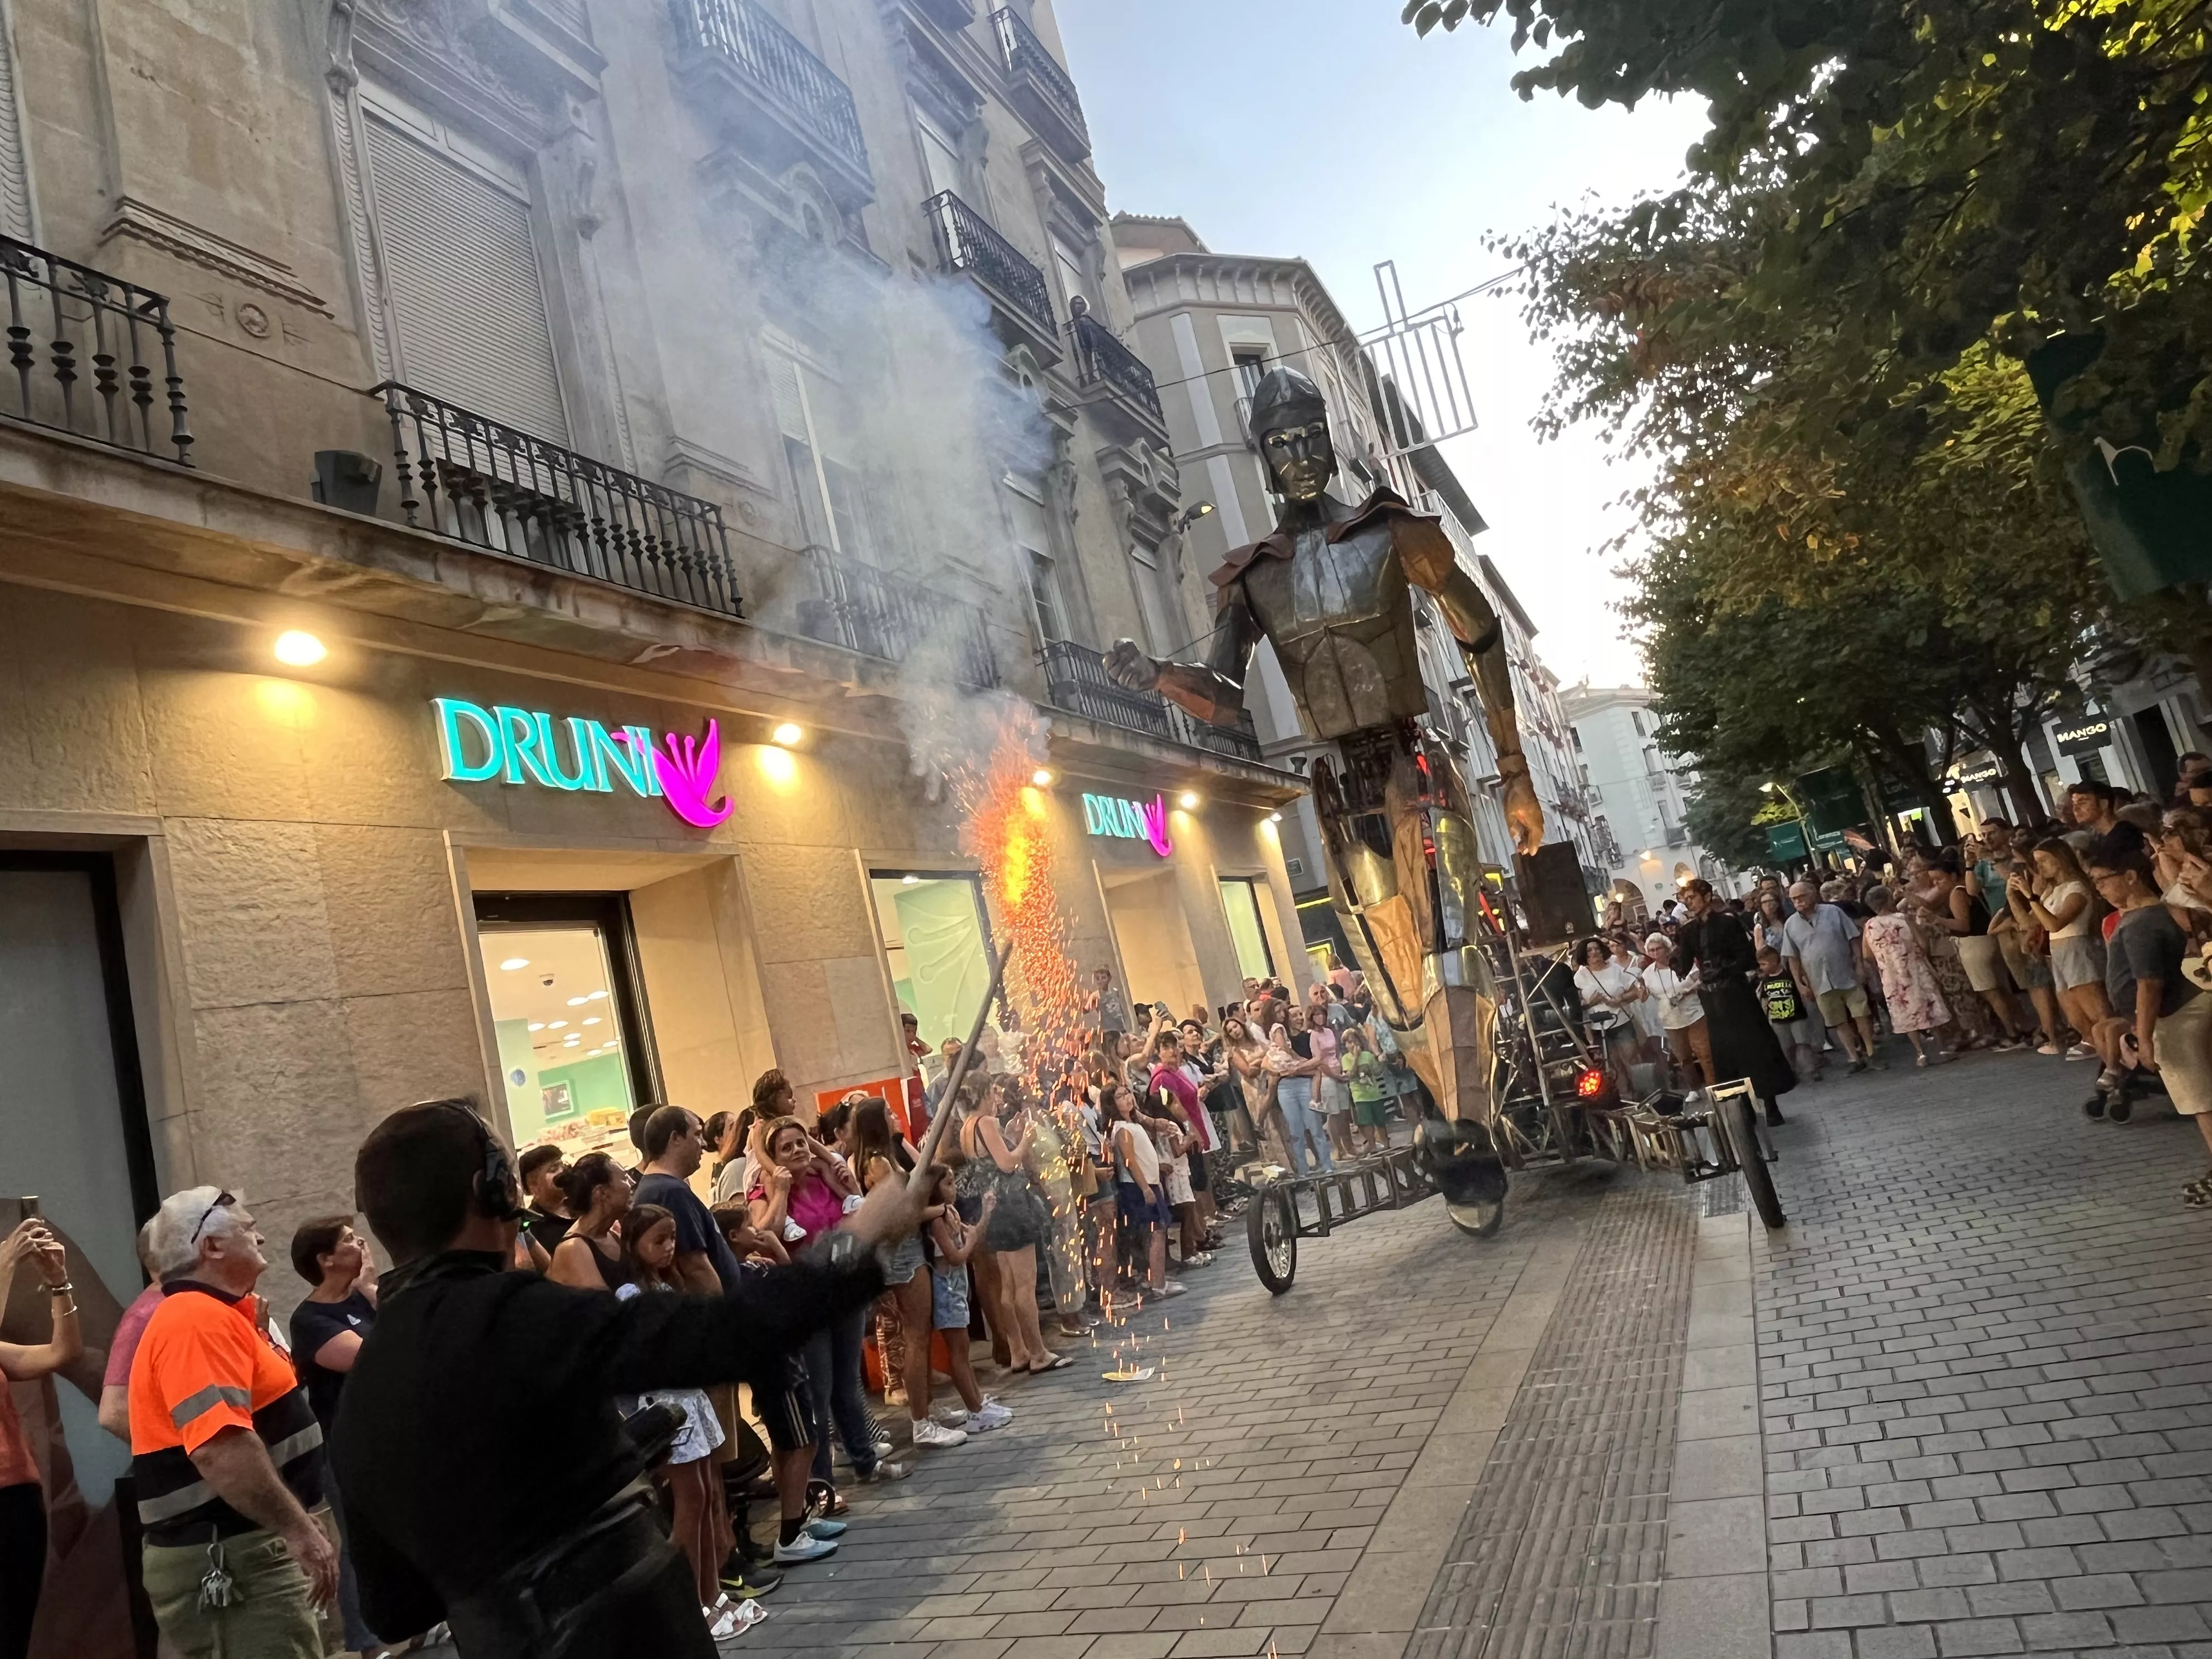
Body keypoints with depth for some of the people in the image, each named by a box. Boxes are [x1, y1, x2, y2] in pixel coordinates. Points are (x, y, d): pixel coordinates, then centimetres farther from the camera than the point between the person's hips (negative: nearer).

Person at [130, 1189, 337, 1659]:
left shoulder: (216, 1316, 15)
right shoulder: (198, 1320, -18)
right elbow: (219, 1448, -29)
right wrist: (300, 1530, -27)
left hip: (244, 1548, 10)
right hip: (227, 1558, -10)